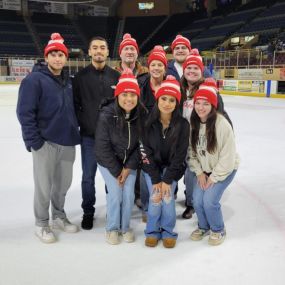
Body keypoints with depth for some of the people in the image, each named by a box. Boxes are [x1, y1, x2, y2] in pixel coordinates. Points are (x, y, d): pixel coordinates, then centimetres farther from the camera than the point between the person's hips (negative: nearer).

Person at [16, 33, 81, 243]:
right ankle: (42, 224, 24)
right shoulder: (35, 79, -10)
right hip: (45, 143, -6)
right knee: (44, 186, 5)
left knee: (63, 183, 16)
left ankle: (59, 216, 35)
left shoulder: (69, 81, 11)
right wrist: (33, 141, -16)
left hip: (67, 142, 6)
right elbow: (24, 112, -13)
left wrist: (75, 132, 11)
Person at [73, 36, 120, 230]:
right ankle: (88, 211, 24)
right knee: (88, 176, 6)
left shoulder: (116, 76, 3)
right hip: (89, 135, -1)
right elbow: (75, 104, 1)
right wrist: (82, 122, -7)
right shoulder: (81, 77, 1)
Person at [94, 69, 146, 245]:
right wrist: (116, 171, -14)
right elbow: (103, 146, -18)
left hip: (130, 162, 3)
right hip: (108, 161, -2)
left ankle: (125, 227, 25)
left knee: (129, 194, 0)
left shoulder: (141, 114, -16)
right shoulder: (106, 114, -25)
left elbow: (142, 143, -7)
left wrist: (129, 167, -10)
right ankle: (112, 228, 20)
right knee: (115, 194, -5)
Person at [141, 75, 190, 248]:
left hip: (172, 168, 0)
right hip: (152, 167, 0)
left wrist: (167, 179, -17)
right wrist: (155, 179, -16)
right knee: (155, 198, -11)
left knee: (167, 197, -13)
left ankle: (168, 231, 12)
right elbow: (146, 152, -13)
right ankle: (153, 231, 14)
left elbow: (180, 155, -13)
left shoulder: (182, 124, -16)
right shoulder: (148, 123, -16)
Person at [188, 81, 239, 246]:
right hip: (204, 169, 5)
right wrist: (199, 172, -7)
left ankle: (218, 230, 15)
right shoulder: (193, 123, -11)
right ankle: (204, 227, 26)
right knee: (197, 200, -5)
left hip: (225, 169, -4)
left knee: (210, 200, -15)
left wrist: (214, 177, -17)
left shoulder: (222, 124, -27)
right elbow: (191, 150, -2)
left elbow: (228, 155, -22)